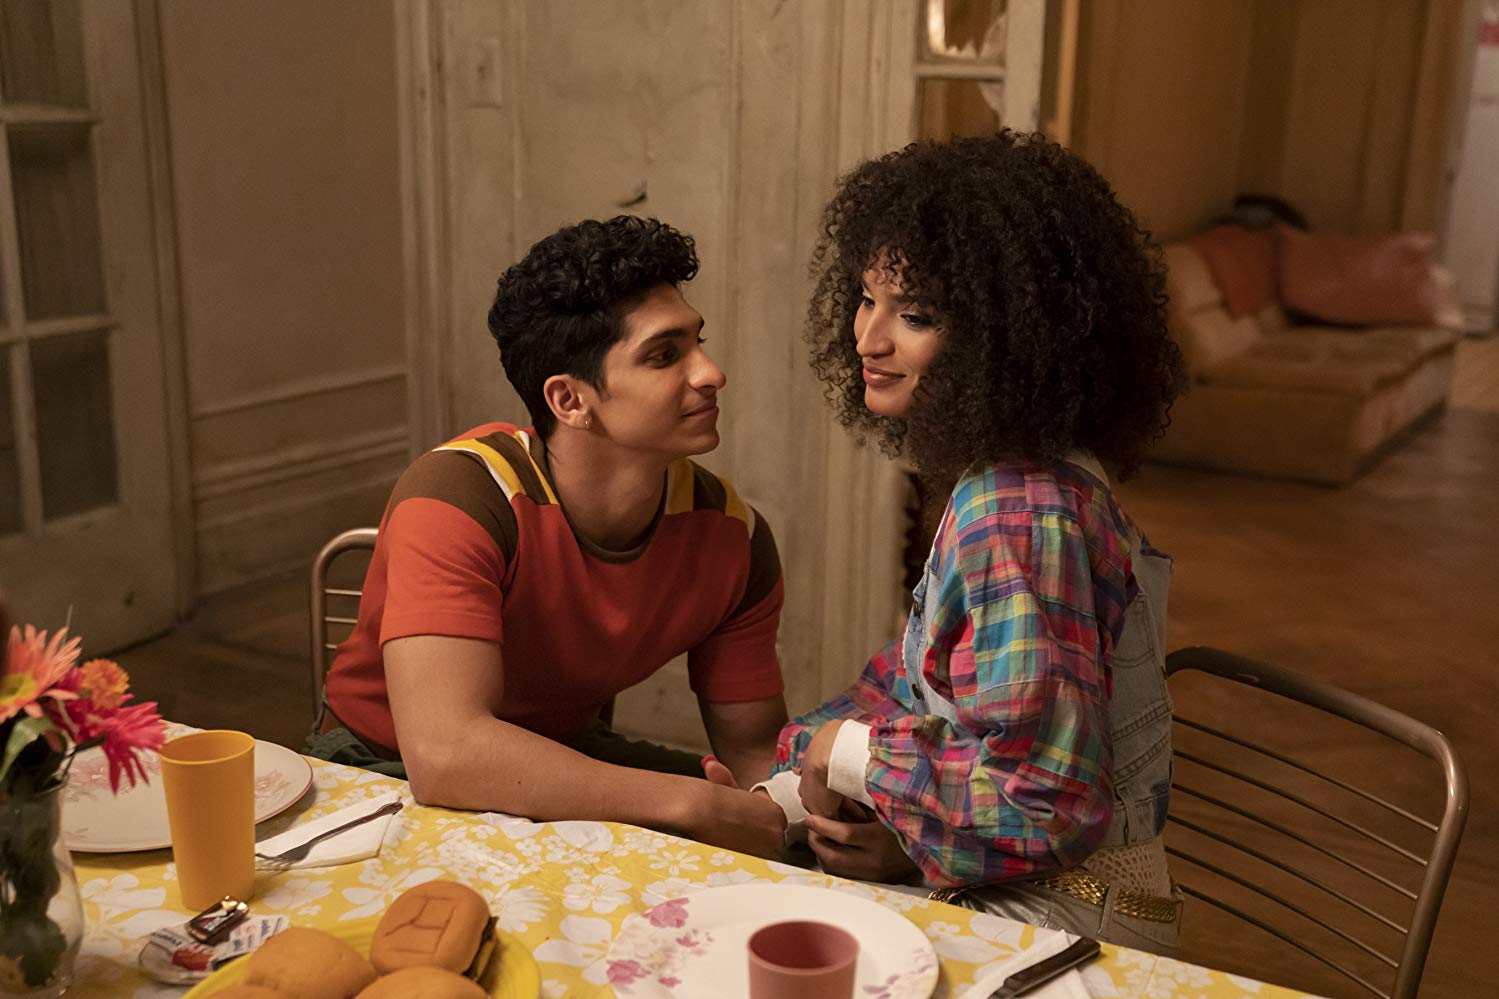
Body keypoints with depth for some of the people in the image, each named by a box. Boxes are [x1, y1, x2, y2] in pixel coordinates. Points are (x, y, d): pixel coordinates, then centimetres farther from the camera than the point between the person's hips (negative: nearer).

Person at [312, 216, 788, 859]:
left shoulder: (733, 535, -14)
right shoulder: (460, 496, -31)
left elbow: (756, 747, -4)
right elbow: (444, 754, -42)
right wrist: (698, 805, -42)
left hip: (569, 757, 5)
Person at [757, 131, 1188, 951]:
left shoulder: (1021, 513, -26)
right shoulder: (995, 477, 4)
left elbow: (1039, 802, -28)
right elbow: (922, 677, 9)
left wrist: (850, 753, -15)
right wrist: (798, 786, -5)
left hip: (1056, 922, -8)